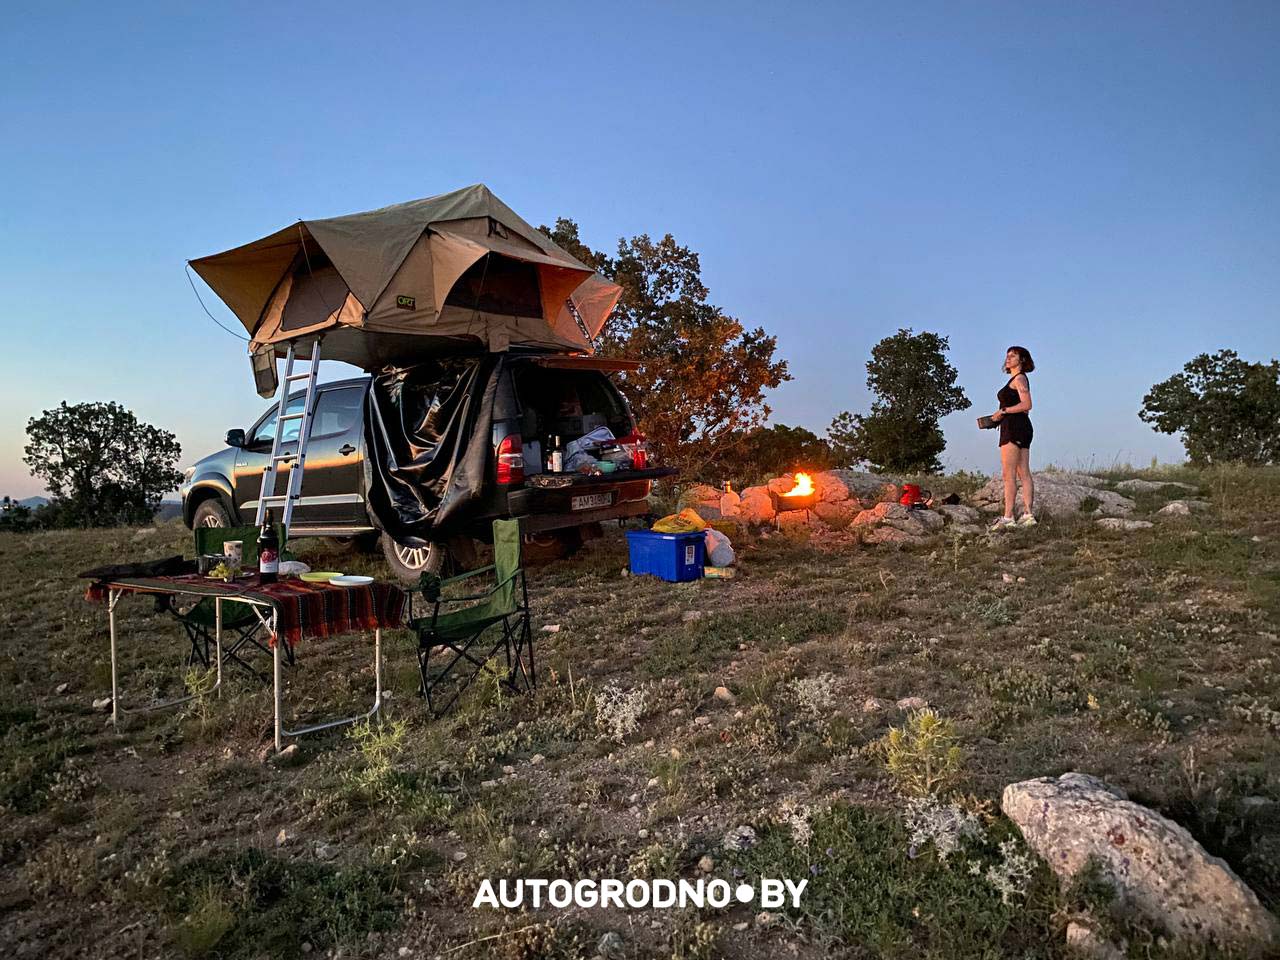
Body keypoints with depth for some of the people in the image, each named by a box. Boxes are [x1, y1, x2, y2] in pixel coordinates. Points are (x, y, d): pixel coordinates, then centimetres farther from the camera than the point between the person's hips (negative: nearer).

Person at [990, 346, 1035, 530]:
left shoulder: (1019, 378, -7)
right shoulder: (1018, 379, 22)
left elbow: (1026, 405, -18)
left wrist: (1003, 411, -14)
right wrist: (1001, 416, 15)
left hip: (1014, 428, -10)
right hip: (1022, 428, 10)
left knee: (1008, 475, -11)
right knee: (1024, 474, 6)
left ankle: (1008, 517, -14)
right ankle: (1028, 514, 5)